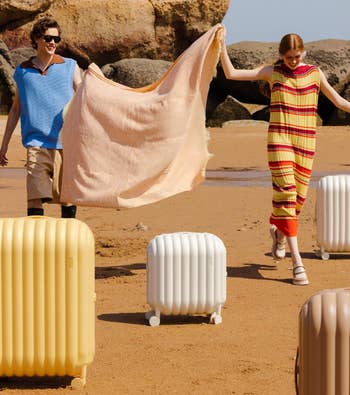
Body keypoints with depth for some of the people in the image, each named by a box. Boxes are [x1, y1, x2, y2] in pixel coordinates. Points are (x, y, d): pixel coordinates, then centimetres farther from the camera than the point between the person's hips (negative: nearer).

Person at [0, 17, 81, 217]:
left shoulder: (70, 67, 7)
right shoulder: (23, 71, 11)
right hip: (37, 144, 0)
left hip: (66, 143, 0)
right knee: (35, 199, -10)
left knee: (68, 199, 4)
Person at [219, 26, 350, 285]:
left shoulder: (315, 74, 7)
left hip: (306, 142, 3)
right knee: (285, 193, -13)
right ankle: (297, 262, -15)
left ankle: (278, 230, 41)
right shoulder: (272, 72, 3)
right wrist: (222, 45, -4)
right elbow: (231, 73, 4)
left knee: (298, 196, 6)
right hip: (279, 140, -3)